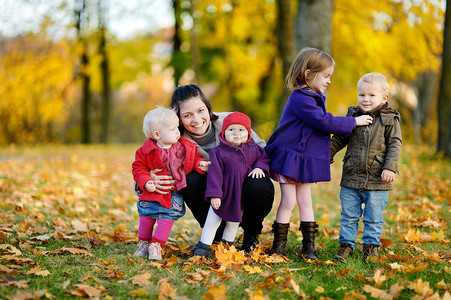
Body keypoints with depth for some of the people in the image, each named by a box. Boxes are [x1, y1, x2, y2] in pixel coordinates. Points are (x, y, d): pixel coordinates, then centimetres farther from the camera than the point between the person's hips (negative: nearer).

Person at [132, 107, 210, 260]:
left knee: (167, 218, -5)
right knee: (146, 217, 4)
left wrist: (200, 164, -9)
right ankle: (144, 243, 25)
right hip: (153, 191, -1)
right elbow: (138, 167, -5)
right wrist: (145, 182, -19)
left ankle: (156, 245, 8)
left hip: (174, 194, 1)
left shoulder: (185, 147, -3)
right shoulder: (147, 151, -11)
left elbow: (194, 157, 11)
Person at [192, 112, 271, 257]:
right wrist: (214, 194, -20)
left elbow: (264, 157, 13)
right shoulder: (218, 152, -13)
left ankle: (226, 244, 36)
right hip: (225, 195, -4)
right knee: (213, 220, 0)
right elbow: (214, 174, -15)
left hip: (244, 195, 4)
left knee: (234, 221, 19)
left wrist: (260, 168, -10)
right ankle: (204, 246, 10)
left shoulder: (253, 149, -2)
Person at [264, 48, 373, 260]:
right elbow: (324, 122, -24)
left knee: (305, 200, 9)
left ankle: (309, 245, 13)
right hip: (289, 157, -8)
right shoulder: (300, 99, -20)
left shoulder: (315, 97, 11)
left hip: (307, 159, 8)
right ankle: (279, 244, 8)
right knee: (288, 201, -4)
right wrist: (354, 122, -16)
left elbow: (322, 124, 18)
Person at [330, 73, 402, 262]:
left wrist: (390, 168, -14)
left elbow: (395, 145, -4)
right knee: (348, 215, 8)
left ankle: (371, 246, 21)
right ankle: (346, 245, 19)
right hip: (351, 178, 2)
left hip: (377, 180, -2)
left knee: (373, 217, 7)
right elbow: (339, 139, 14)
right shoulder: (352, 116, 6)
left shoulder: (390, 120, -2)